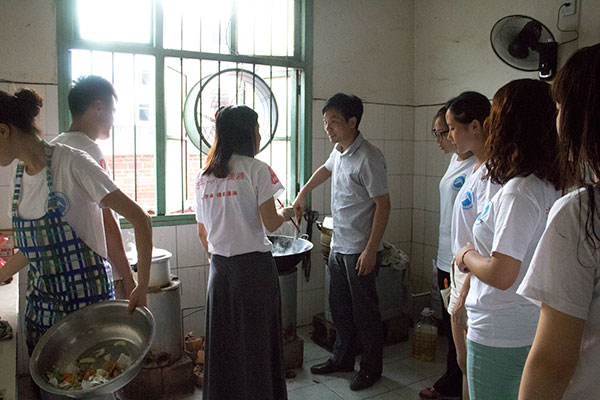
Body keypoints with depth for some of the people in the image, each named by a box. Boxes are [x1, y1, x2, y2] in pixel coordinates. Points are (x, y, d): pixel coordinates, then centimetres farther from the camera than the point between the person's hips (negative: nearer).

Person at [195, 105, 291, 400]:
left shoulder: (203, 176, 8)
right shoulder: (256, 169, -9)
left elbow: (202, 234, 12)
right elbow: (270, 224, -13)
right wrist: (286, 213, 7)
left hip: (219, 267, 5)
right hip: (254, 265, -5)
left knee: (222, 341, 14)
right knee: (257, 341, 8)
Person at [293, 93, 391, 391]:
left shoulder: (368, 158, -19)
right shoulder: (338, 151, 7)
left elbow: (383, 205, -19)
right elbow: (325, 170, 31)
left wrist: (370, 250, -20)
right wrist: (303, 194, 33)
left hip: (360, 251, -8)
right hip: (338, 246, 8)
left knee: (364, 311, 6)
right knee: (339, 307, 18)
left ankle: (371, 367, 25)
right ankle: (342, 358, 36)